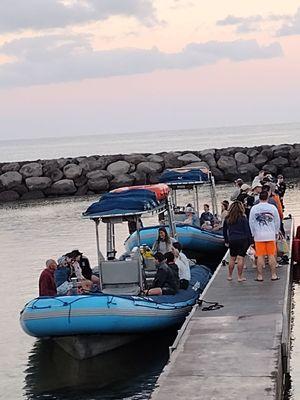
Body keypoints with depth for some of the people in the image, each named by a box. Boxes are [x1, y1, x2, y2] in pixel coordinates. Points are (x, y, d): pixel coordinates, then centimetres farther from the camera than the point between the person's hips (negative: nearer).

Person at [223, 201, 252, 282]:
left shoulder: (227, 218, 6)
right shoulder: (243, 218, -7)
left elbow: (224, 230, 14)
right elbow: (247, 230, -8)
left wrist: (226, 241, 22)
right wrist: (249, 241, -3)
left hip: (232, 241, 4)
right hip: (242, 240, -4)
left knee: (232, 258, 15)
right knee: (241, 258, 0)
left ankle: (229, 276, 20)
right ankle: (239, 277, 2)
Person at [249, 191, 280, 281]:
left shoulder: (254, 208, -3)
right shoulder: (272, 207, -2)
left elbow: (251, 222, 2)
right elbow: (277, 221, 6)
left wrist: (254, 233, 13)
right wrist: (276, 232, 18)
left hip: (258, 236, 0)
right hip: (271, 235, 0)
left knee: (260, 256, 2)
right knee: (271, 255, 6)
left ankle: (260, 276, 5)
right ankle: (273, 275, 9)